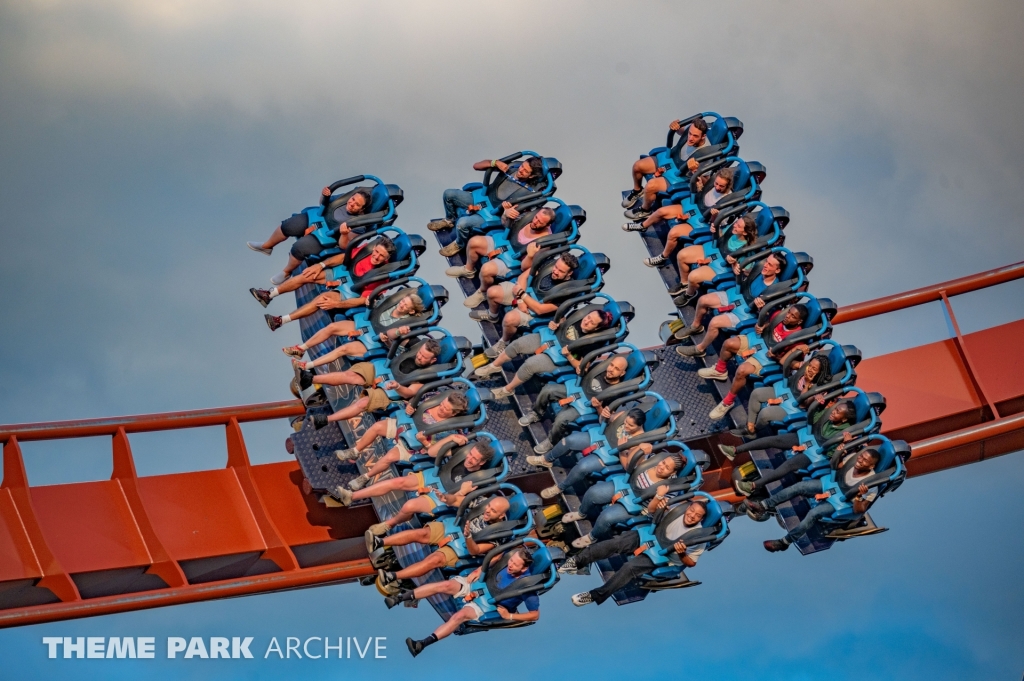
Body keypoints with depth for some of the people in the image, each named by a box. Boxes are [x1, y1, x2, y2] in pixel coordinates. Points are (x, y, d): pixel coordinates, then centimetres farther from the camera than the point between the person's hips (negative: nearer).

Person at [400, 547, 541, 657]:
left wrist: (509, 616, -21)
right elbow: (494, 558, 9)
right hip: (478, 585, 5)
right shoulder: (508, 558, -14)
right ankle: (398, 599, -18)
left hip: (488, 605, -5)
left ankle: (421, 644, -39)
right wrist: (479, 570, -3)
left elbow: (535, 615, -20)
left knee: (460, 615, -32)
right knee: (447, 585, -19)